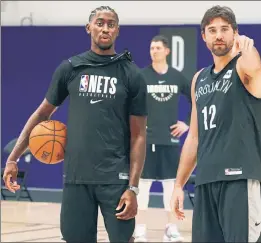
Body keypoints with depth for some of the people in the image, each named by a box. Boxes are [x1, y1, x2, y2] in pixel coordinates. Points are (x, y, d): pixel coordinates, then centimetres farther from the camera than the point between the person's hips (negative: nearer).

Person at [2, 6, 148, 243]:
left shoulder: (132, 75, 1)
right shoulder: (70, 68, 6)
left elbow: (138, 135, 0)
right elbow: (42, 113, 14)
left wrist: (133, 187, -8)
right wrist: (13, 158, 8)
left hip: (116, 179, -2)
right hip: (76, 178, 2)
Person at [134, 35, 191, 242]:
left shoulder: (177, 77, 3)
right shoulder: (141, 76, -4)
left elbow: (196, 100, 13)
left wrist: (188, 123, 5)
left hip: (171, 138, 3)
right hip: (146, 138, -2)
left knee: (171, 182, 6)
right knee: (143, 182, -1)